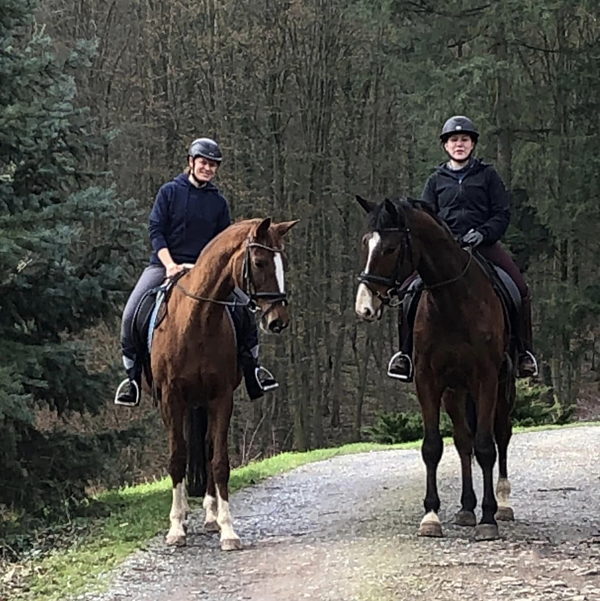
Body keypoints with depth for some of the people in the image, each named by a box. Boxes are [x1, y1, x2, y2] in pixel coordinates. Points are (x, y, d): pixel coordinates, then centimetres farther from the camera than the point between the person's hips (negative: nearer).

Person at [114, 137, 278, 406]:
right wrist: (169, 264, -17)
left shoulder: (218, 201, 8)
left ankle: (250, 364, 8)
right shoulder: (170, 192, 0)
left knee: (246, 310, -12)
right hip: (164, 265, -2)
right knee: (132, 314, -21)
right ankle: (132, 372, -3)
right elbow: (155, 231, -5)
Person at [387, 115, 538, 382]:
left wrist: (482, 233, -14)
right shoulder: (436, 180, 14)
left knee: (520, 289, -19)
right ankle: (406, 352, -7)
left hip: (483, 243, -1)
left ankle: (524, 352, -4)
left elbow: (502, 214, 4)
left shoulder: (487, 175, 9)